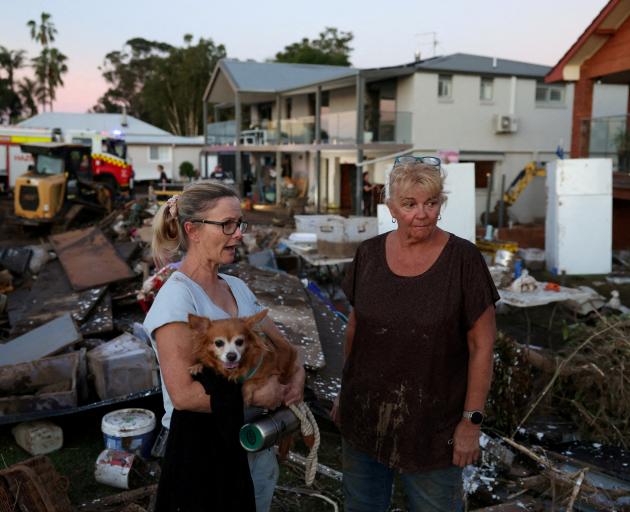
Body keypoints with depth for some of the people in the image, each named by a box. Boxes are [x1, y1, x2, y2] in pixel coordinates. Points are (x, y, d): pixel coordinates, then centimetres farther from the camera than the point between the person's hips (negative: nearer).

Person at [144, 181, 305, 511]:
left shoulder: (237, 287, 4)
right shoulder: (177, 298, -20)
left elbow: (280, 344, 16)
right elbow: (183, 394, -26)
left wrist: (297, 373, -4)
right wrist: (256, 396, -18)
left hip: (255, 444, 7)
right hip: (201, 450, -7)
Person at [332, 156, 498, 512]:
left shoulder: (463, 259, -13)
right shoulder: (369, 255, -3)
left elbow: (482, 345, -10)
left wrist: (472, 420, -10)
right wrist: (345, 394, 13)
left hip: (432, 425, -3)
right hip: (364, 417, 4)